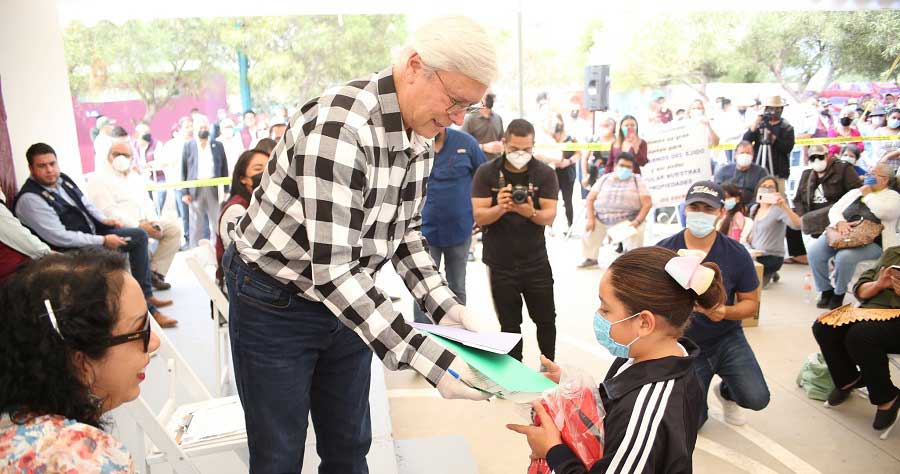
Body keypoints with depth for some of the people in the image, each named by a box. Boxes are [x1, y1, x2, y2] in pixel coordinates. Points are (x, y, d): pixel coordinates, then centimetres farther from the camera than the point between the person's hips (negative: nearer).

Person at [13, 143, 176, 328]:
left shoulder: (62, 179, 3)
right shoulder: (29, 200, -21)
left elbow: (86, 203, 19)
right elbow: (59, 237, -25)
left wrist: (104, 220, 0)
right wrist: (103, 241, -22)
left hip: (93, 231, 9)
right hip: (71, 250, -9)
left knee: (139, 235, 4)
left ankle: (146, 295, 5)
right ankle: (149, 311, -14)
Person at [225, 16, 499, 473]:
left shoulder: (420, 135, -5)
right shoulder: (339, 126, -31)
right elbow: (332, 269, -34)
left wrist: (444, 305, -7)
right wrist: (426, 357, -35)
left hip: (345, 300, 7)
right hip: (274, 303, -7)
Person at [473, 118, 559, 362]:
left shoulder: (545, 174, -2)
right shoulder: (486, 173, -5)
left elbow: (550, 216, -9)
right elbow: (479, 217, -11)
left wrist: (530, 212, -31)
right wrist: (500, 208, -31)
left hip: (536, 261, 1)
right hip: (500, 263, -1)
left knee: (546, 319, 10)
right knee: (510, 324, 9)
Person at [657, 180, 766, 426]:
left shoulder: (736, 254, -10)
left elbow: (751, 304, -3)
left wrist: (726, 312, -23)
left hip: (726, 339, 1)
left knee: (757, 398, -18)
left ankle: (726, 392, 20)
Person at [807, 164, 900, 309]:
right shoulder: (854, 192, 21)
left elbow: (883, 212, -18)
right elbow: (834, 210, 11)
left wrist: (868, 194, -3)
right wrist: (840, 222, -12)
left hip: (870, 242, -5)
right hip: (841, 236, 5)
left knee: (845, 256, -36)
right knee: (814, 251, -23)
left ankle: (839, 293, -11)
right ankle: (826, 290, -6)